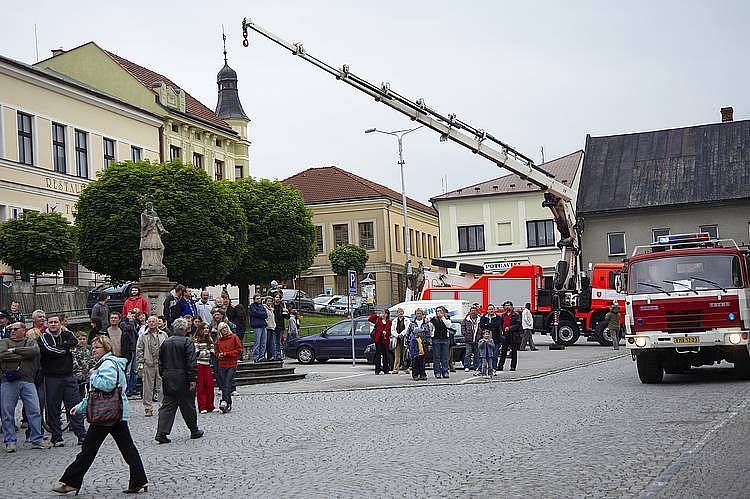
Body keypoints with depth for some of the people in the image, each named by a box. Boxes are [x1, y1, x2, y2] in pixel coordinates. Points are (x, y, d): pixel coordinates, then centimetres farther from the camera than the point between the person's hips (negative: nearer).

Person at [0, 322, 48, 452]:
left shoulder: (31, 342, 16)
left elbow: (35, 351, -7)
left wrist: (15, 350, -7)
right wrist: (23, 355, -7)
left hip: (27, 380, 1)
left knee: (35, 411, -2)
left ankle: (37, 440, 5)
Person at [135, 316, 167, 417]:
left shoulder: (163, 335, 10)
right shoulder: (143, 336, 6)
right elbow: (139, 350, 7)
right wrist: (140, 363, -1)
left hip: (161, 364, 1)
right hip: (148, 364, -1)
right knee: (148, 387, 1)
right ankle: (148, 408, 8)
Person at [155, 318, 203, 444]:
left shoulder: (166, 342, 8)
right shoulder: (187, 342, -11)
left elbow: (161, 362, 12)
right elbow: (192, 362, -16)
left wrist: (163, 376, 19)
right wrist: (193, 379, -13)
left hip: (168, 380, 5)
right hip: (182, 379, -5)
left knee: (167, 405, 5)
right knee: (188, 406, 7)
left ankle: (161, 432, -6)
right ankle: (194, 431, 20)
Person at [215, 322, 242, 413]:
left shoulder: (234, 337, 1)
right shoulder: (218, 340, 12)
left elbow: (239, 350, -2)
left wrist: (226, 354, -8)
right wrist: (219, 355, -2)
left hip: (232, 364, -4)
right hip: (222, 365, 4)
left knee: (228, 384, -13)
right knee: (223, 385, 3)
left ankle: (224, 402, -20)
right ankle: (229, 404, 11)